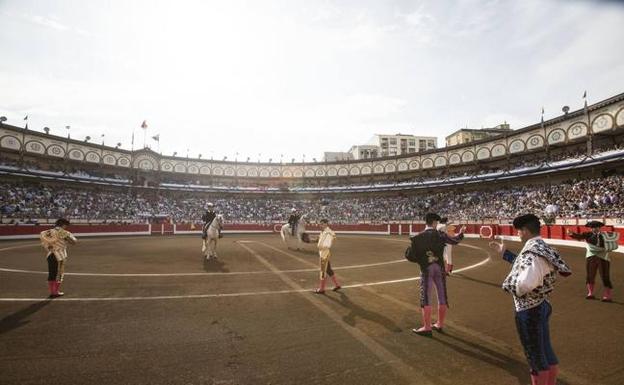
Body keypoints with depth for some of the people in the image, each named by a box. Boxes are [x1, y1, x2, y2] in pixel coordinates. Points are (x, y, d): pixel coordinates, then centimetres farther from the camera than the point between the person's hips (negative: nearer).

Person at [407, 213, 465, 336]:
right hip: (439, 269, 2)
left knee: (426, 298, 2)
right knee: (442, 297, 14)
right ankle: (440, 324, 25)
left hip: (426, 270, -2)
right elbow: (454, 240, 16)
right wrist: (460, 233, 34)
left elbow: (410, 256, -3)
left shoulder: (417, 237, -3)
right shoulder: (440, 235, -2)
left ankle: (427, 327, 3)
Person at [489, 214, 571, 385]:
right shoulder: (540, 247, 4)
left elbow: (526, 283, -39)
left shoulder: (533, 251, -27)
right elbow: (524, 264, 21)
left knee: (537, 358, 9)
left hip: (529, 311, -10)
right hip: (540, 306, 10)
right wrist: (504, 253, 24)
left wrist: (510, 285, -19)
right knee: (546, 353, 23)